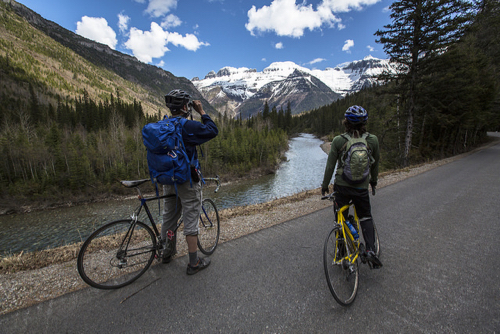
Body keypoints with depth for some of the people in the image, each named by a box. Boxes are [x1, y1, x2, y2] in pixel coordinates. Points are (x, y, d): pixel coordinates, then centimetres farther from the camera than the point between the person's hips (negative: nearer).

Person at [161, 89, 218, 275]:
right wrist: (201, 112, -5)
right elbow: (213, 131, -12)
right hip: (187, 181, -7)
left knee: (168, 217, 20)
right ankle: (194, 263, 15)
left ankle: (166, 253, 40)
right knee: (191, 220, 2)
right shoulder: (188, 125, -17)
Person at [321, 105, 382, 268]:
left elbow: (330, 166, -7)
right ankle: (370, 250, 8)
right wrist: (373, 181, 25)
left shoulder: (338, 140, -10)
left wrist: (324, 186, 6)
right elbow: (375, 163, 8)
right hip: (362, 187, 1)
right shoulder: (373, 140, -5)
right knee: (366, 217, 22)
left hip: (341, 186, -1)